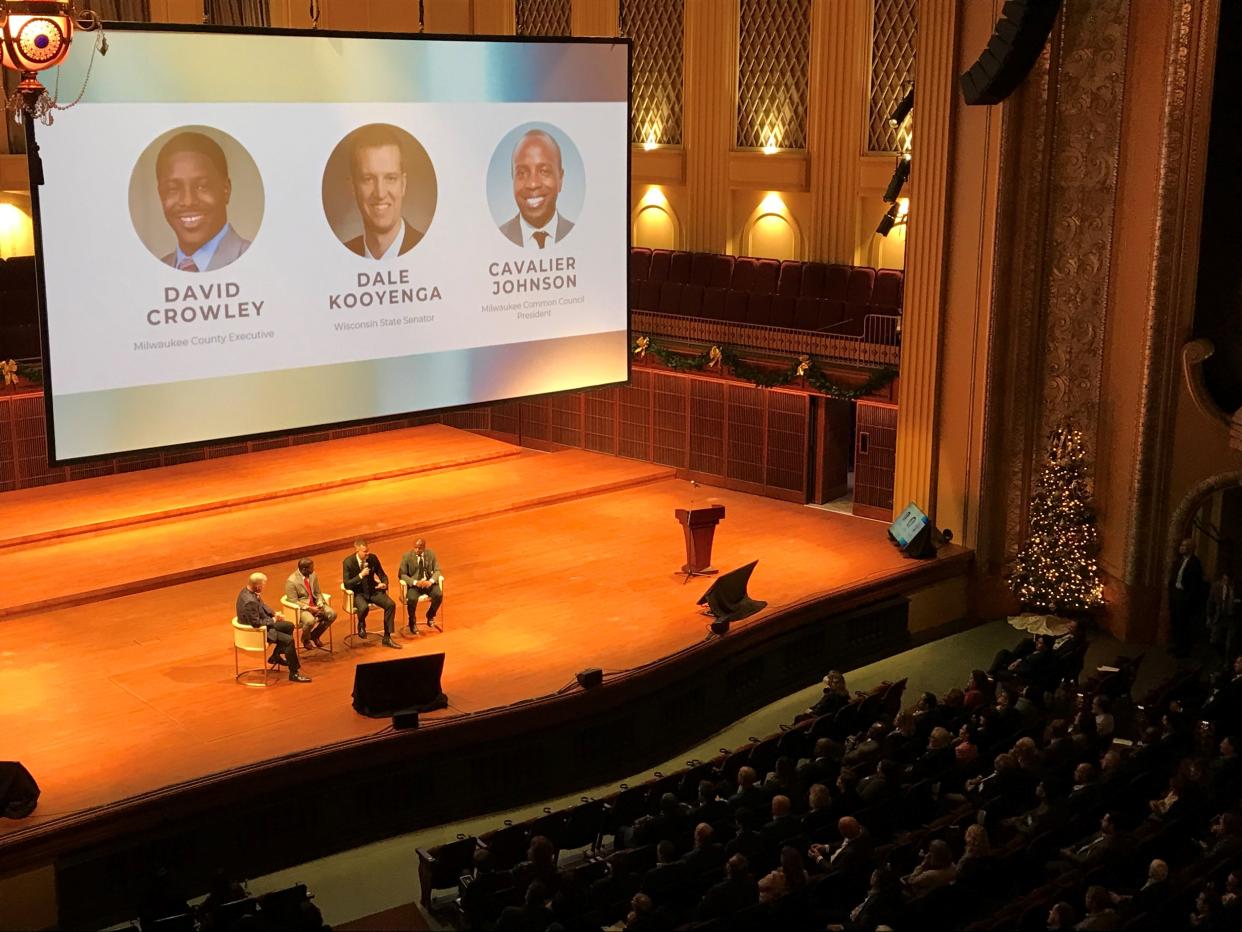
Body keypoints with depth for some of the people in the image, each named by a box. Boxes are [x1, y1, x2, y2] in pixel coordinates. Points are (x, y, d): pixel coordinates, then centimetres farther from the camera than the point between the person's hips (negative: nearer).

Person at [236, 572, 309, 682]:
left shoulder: (247, 590, -3)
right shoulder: (250, 601, -34)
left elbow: (261, 606, 12)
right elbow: (256, 623, -31)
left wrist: (273, 613, -2)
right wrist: (272, 620, -15)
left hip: (263, 624, 10)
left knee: (289, 626, 18)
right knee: (289, 640, -16)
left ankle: (276, 656, 28)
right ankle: (294, 674, -7)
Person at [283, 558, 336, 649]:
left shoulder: (313, 575, 0)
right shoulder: (291, 581, -18)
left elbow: (318, 593, 9)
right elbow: (293, 602, -16)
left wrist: (320, 605, -10)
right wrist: (309, 608, -23)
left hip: (315, 605, 6)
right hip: (301, 607, -6)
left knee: (332, 614, -15)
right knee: (310, 621, -35)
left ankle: (314, 635, 8)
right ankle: (305, 639, 0)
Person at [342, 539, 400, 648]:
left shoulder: (373, 558, -4)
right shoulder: (348, 562, -14)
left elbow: (382, 575, 9)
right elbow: (347, 584, -16)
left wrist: (384, 584, -14)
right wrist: (360, 575, -28)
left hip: (372, 590, 4)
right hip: (357, 593, -4)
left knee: (391, 604, -19)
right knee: (364, 607, -36)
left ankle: (387, 638, -8)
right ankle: (361, 625, 2)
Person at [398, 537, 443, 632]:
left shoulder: (431, 554, -1)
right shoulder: (407, 556, -8)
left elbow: (437, 571, 2)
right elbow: (401, 574, -9)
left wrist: (431, 581, -20)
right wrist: (415, 582, -24)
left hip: (428, 582, 3)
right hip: (413, 584, -2)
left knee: (439, 595, -27)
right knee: (412, 599, -33)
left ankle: (430, 616, 4)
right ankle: (412, 621, -2)